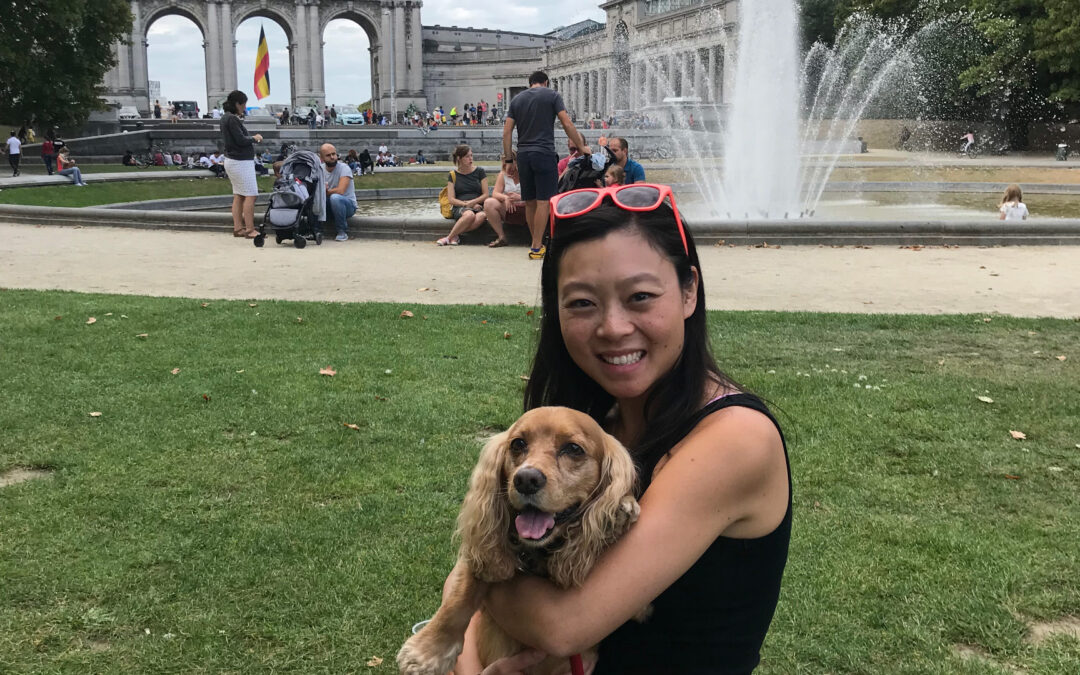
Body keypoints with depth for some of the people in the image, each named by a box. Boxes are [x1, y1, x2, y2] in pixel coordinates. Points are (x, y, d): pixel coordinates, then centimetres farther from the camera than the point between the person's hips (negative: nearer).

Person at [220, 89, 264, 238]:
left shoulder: (226, 117, 13)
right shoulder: (232, 119, -18)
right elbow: (241, 140, -21)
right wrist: (254, 138, -5)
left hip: (232, 160, 10)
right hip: (241, 162, -10)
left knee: (238, 196, 12)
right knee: (250, 195, -7)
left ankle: (238, 227, 14)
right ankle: (250, 230, -7)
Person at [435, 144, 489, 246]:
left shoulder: (480, 171, 11)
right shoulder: (452, 175, 10)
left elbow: (485, 195, 7)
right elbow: (452, 199, 4)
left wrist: (471, 202, -9)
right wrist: (465, 204, -12)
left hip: (478, 206, 1)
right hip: (460, 208, -1)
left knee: (482, 215, -38)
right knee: (469, 214, -40)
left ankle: (450, 236, -31)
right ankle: (451, 237, -26)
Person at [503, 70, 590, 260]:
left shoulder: (517, 99, 14)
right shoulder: (552, 96, 3)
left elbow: (507, 132, 8)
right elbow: (567, 125, -4)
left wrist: (508, 157, 13)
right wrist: (582, 147, 5)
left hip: (523, 155, 5)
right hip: (544, 153, -5)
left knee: (530, 202, 11)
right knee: (543, 202, -5)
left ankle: (537, 243, 20)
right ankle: (536, 248, -8)